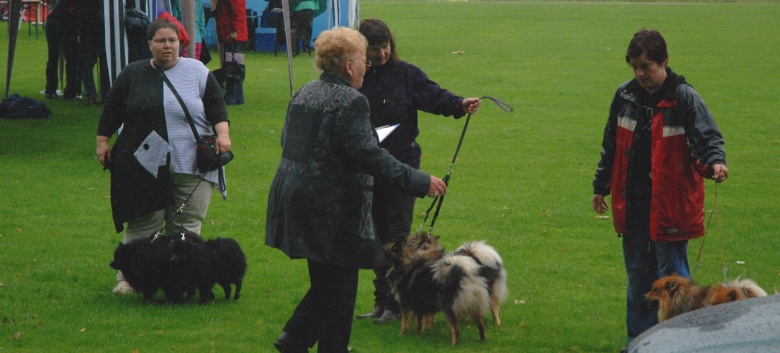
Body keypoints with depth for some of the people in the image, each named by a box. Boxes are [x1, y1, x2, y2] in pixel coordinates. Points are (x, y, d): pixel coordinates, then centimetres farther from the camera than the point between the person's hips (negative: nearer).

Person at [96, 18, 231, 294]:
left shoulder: (197, 72, 7)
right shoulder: (132, 74, 10)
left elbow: (216, 105, 5)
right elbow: (112, 109, 16)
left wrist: (223, 133, -9)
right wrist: (102, 141, 11)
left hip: (191, 165, 0)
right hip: (145, 166, 0)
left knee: (186, 227, -2)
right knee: (142, 225, -2)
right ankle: (128, 276, 7)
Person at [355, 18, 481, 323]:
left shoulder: (406, 74, -4)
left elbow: (434, 96, -10)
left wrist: (460, 104, -27)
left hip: (402, 163, -3)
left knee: (397, 233, -4)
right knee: (377, 233, 10)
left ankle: (396, 304, 2)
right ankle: (382, 301, 18)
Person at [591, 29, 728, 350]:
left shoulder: (683, 98, -10)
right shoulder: (625, 97, 6)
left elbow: (708, 137, -15)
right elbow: (611, 146, 16)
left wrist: (715, 161, -36)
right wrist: (601, 186, 22)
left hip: (670, 204, -5)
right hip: (633, 203, 5)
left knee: (671, 274, -1)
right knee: (638, 275, 13)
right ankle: (638, 338, 23)